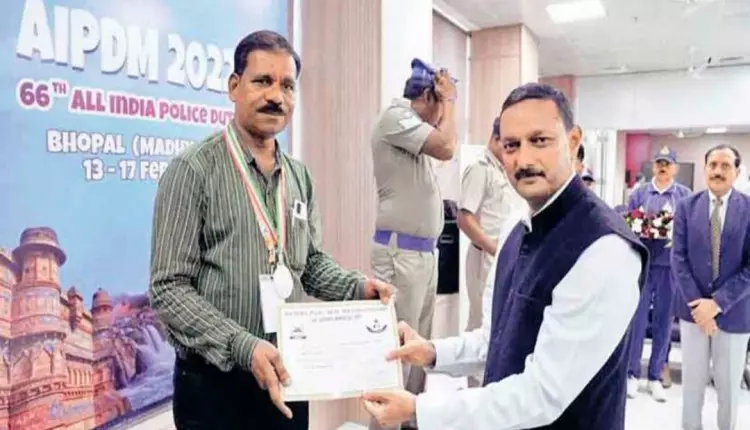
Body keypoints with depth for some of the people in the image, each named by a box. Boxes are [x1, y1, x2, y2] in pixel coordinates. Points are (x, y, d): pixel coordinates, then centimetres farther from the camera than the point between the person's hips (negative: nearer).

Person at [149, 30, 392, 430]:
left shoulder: (299, 175, 5)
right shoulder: (193, 170, -13)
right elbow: (168, 289, -16)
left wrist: (358, 287, -5)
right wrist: (243, 346, -25)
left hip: (287, 374, 6)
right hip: (216, 380, -5)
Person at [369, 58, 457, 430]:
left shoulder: (412, 123, 19)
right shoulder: (395, 115, -10)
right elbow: (446, 148, -18)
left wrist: (446, 103, 19)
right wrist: (450, 99, -4)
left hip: (424, 251, 10)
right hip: (401, 252, -10)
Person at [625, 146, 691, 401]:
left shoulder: (685, 195, 5)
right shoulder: (639, 193, 7)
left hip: (670, 264, 0)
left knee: (663, 320, 7)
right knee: (637, 318, 2)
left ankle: (655, 377, 18)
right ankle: (632, 373, 14)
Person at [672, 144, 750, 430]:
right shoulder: (687, 207, 1)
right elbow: (679, 258, -3)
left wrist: (717, 302, -16)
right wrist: (697, 303, -11)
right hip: (693, 308, 1)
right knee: (692, 381, 13)